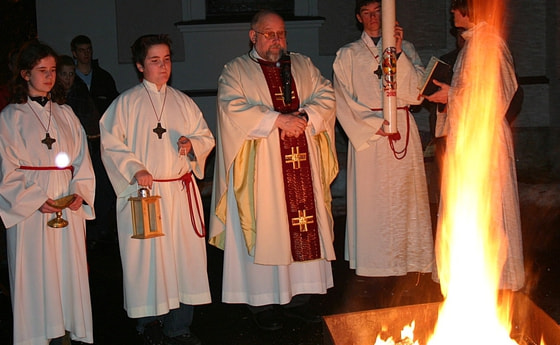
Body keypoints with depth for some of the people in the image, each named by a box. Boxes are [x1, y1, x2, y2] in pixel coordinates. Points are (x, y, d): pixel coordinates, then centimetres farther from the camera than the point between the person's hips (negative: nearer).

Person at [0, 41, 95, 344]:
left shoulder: (65, 114, 13)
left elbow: (82, 160, 10)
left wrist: (80, 192, -7)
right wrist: (37, 200, -15)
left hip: (69, 206, 4)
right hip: (29, 206, -4)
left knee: (68, 270, 5)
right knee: (36, 275, 0)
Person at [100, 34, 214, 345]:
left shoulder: (183, 102, 12)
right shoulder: (126, 103, 1)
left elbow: (206, 137, 14)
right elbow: (110, 145, -3)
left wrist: (192, 144, -8)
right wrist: (134, 169, -17)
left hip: (181, 191, 3)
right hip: (144, 191, -3)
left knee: (184, 255, 2)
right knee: (147, 256, 1)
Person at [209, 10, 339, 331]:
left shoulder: (303, 65, 16)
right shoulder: (237, 70, 4)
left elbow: (326, 96, 6)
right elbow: (234, 109, -12)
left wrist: (304, 116, -14)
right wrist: (278, 119, -18)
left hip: (303, 166, 4)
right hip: (262, 169, -3)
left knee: (305, 226, 4)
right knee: (266, 229, -2)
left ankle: (297, 296, 14)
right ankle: (263, 301, 7)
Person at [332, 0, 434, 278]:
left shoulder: (405, 48, 12)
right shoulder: (348, 55, 9)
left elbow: (416, 90, -2)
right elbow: (343, 102, 2)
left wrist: (398, 52, -12)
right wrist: (375, 125, -9)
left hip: (403, 130, 1)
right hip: (366, 131, -1)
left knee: (404, 195, 1)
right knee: (371, 197, -2)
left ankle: (409, 257, 8)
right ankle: (374, 262, 4)